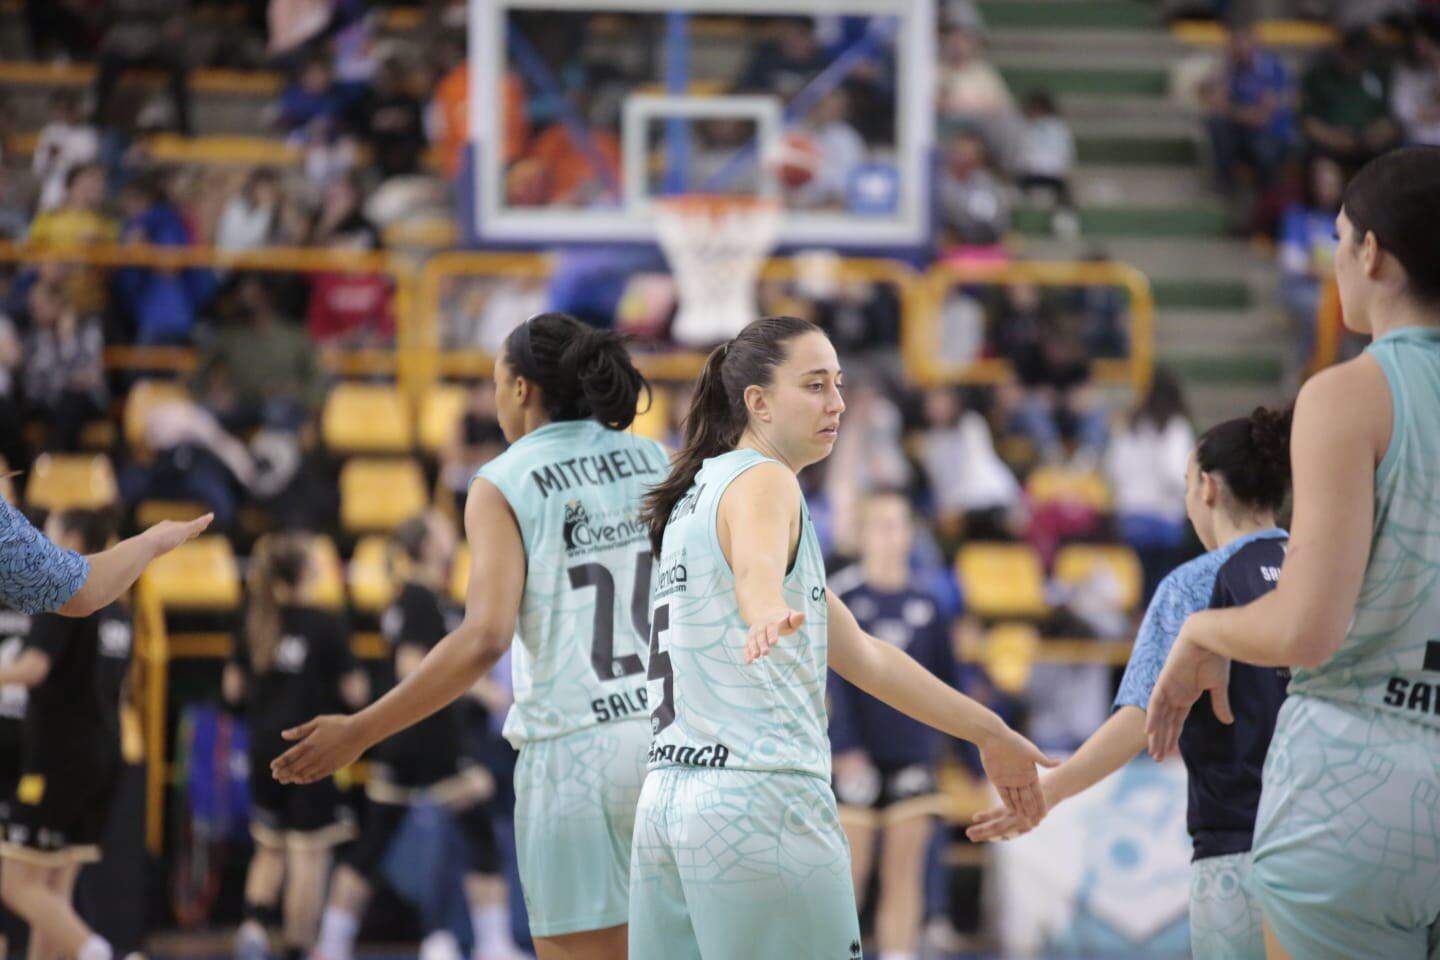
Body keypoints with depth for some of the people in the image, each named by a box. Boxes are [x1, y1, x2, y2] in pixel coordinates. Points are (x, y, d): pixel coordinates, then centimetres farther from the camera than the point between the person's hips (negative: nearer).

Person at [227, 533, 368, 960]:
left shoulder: (255, 623, 3)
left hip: (265, 748, 5)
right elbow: (353, 692, -10)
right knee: (309, 856, 1)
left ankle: (253, 925, -2)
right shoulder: (327, 625, -12)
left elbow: (233, 688, 6)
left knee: (270, 848, 20)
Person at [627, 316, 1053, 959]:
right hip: (759, 801, -9)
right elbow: (756, 566, -31)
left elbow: (861, 656, 30)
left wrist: (987, 731, 32)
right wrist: (771, 613, -55)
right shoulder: (763, 480, -4)